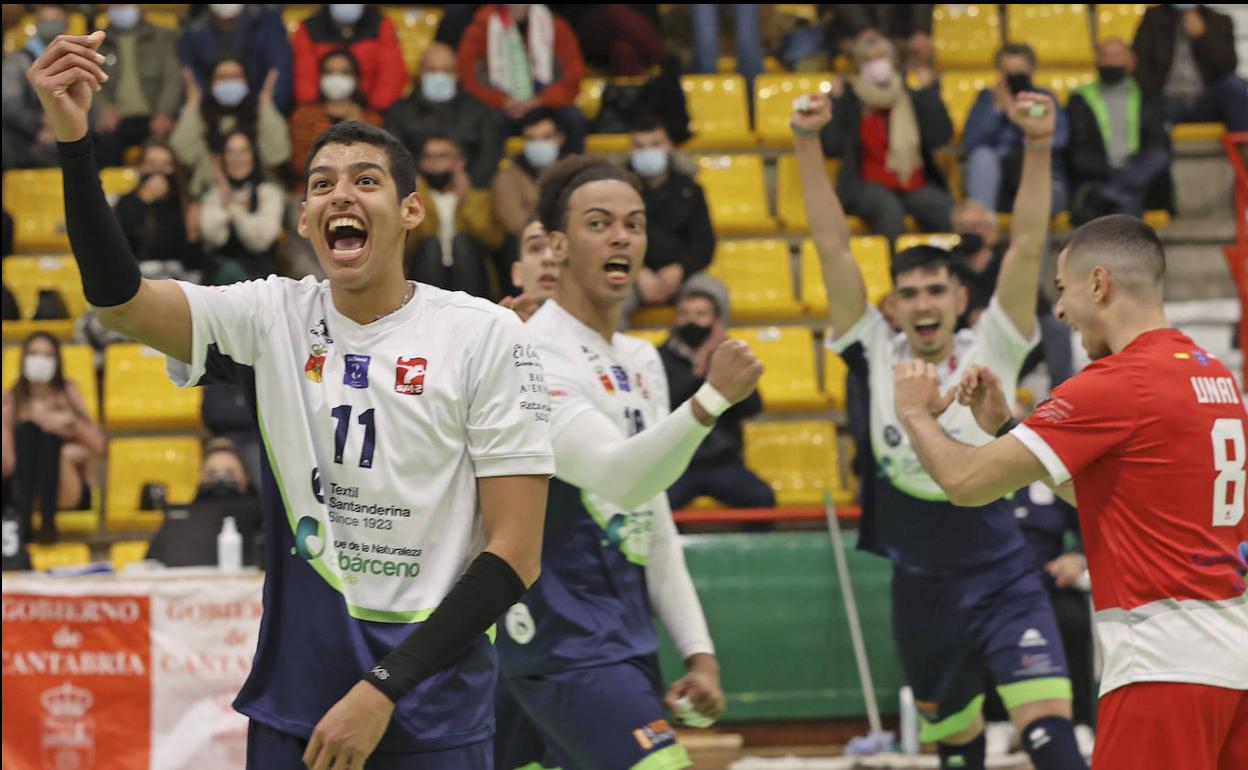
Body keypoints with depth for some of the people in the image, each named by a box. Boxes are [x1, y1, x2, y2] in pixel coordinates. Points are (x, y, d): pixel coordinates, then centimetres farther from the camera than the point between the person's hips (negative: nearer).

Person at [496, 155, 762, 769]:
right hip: (562, 642, -9)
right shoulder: (534, 355, -14)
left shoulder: (641, 362, 14)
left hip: (625, 644, 9)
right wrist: (712, 399, -42)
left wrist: (698, 650, 13)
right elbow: (618, 477, -29)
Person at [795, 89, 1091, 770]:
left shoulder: (990, 352, -3)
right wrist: (807, 145, -12)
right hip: (921, 589, 3)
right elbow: (833, 248, -5)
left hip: (999, 580, -2)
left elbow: (1027, 248, -12)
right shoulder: (878, 354, 0)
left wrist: (1038, 146, -23)